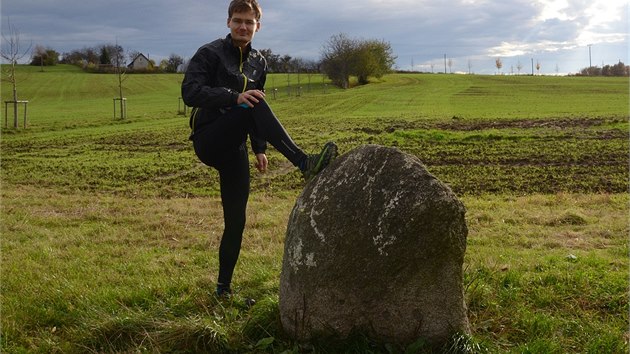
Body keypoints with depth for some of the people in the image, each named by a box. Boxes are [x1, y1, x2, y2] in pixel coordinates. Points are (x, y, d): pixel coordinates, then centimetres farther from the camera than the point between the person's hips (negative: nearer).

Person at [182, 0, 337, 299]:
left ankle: (224, 288, 13)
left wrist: (260, 149, 17)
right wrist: (235, 97, -30)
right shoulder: (209, 54, -3)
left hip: (234, 149, 6)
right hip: (208, 139, -6)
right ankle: (304, 163, -39)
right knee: (254, 107, -31)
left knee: (236, 220, 2)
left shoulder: (258, 62, 16)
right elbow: (190, 92, -18)